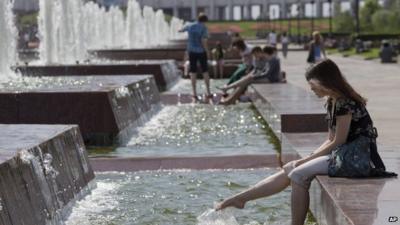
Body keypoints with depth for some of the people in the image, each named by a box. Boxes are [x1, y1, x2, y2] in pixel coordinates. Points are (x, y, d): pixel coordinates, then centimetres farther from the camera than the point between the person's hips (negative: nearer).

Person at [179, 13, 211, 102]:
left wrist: (180, 30, 49)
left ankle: (194, 94, 1)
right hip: (201, 52, -3)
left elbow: (183, 29, 25)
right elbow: (204, 41, -20)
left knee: (193, 72, 5)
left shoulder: (190, 26, 2)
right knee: (205, 71, 10)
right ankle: (208, 93, 11)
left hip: (191, 51, 3)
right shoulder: (204, 28, -11)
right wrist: (207, 51, -6)